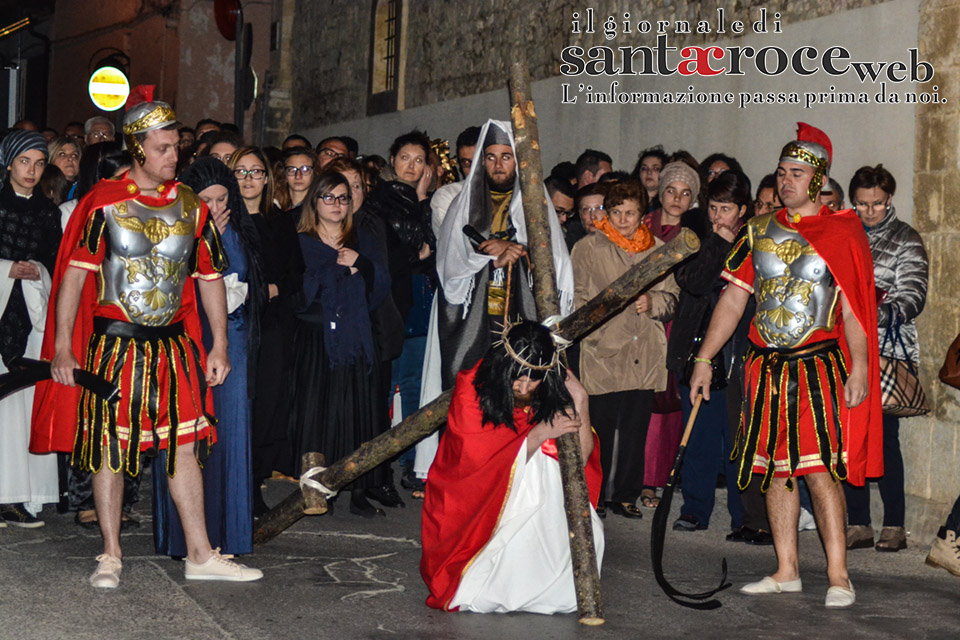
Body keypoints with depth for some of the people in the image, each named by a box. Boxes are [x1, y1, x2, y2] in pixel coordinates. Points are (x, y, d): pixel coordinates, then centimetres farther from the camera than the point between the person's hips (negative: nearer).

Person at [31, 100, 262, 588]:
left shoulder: (191, 207, 8)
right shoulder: (103, 202, -3)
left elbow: (210, 278, 12)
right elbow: (74, 274, -4)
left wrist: (219, 345, 8)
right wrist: (62, 345, -9)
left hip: (174, 344, 3)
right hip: (113, 342, -3)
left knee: (184, 445, 5)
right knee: (108, 446, 2)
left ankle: (200, 555, 11)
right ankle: (111, 556, 13)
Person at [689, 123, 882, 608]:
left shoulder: (840, 233, 0)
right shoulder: (758, 232, 12)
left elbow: (854, 309, -4)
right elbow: (733, 299, 13)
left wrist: (859, 368, -14)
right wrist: (704, 359, 8)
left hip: (819, 365, -4)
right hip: (766, 367, 5)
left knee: (818, 467, -11)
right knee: (775, 469, 7)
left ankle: (839, 576, -4)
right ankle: (786, 572, 16)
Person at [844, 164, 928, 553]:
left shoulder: (906, 240, 1)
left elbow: (912, 299, -8)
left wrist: (878, 315, -24)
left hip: (889, 354, -4)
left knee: (884, 436, -7)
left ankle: (894, 525, 3)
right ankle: (858, 524, 11)